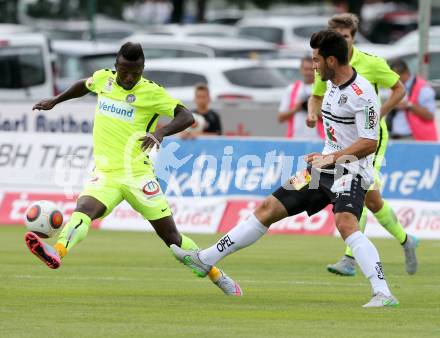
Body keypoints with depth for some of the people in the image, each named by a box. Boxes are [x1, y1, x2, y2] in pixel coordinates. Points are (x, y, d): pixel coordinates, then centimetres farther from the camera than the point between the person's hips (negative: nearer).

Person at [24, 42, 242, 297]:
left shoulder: (151, 92, -6)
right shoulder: (103, 79, 7)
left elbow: (187, 116, -14)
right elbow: (85, 85, 32)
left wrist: (160, 133, -31)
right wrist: (55, 101, 35)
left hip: (137, 174, -3)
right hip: (105, 173, 3)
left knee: (171, 236, 2)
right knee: (84, 209, -28)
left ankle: (218, 276, 19)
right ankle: (58, 252, -53)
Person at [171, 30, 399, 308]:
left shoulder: (362, 94, -18)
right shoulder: (333, 86, 9)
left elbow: (369, 143, -22)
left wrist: (332, 158, -25)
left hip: (351, 171, -9)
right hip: (325, 168, 9)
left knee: (345, 223, -35)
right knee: (268, 209, 10)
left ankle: (383, 294, -39)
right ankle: (206, 260, 18)